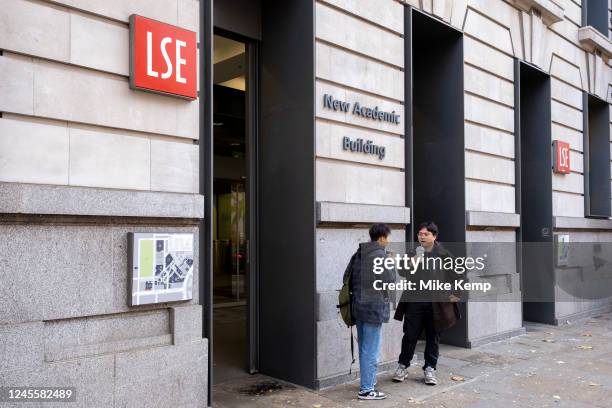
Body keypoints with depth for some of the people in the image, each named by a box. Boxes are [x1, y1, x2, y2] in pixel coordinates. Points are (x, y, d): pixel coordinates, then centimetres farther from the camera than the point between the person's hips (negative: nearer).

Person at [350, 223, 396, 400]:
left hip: (359, 306, 8)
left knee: (364, 349, 16)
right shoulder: (379, 255, -13)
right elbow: (389, 281, -13)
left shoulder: (360, 254, 11)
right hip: (374, 307, -8)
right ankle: (367, 389, 5)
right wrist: (392, 264, 1)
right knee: (371, 351, -1)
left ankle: (367, 384, 26)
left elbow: (351, 279, 14)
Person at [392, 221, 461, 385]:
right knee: (410, 335, 6)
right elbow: (402, 272, 7)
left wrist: (456, 294, 1)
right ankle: (402, 366, 22)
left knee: (433, 337, 11)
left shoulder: (444, 254, -2)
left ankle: (430, 368, 24)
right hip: (414, 302, 1)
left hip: (436, 303, -1)